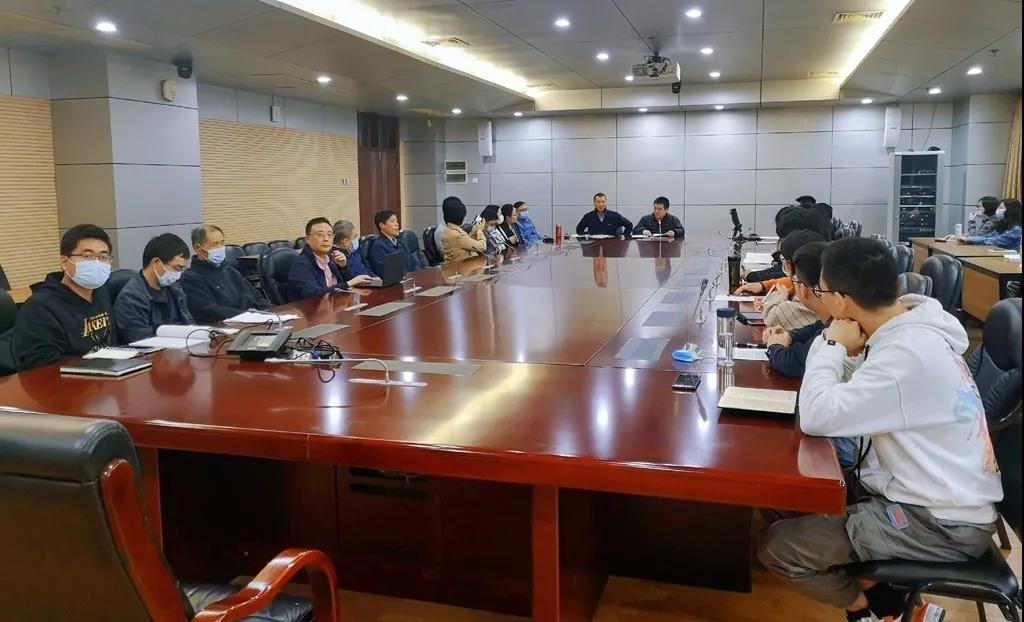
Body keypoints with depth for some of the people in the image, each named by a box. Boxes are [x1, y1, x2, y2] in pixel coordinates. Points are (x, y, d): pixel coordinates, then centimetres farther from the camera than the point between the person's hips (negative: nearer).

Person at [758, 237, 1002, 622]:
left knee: (775, 547, -12)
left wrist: (833, 345, -18)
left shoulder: (908, 352, -28)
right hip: (926, 491, 9)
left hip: (942, 523, -9)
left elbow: (816, 416, -31)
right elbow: (847, 398, 7)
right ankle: (884, 586, 16)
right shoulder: (909, 325, 1)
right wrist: (837, 346, -9)